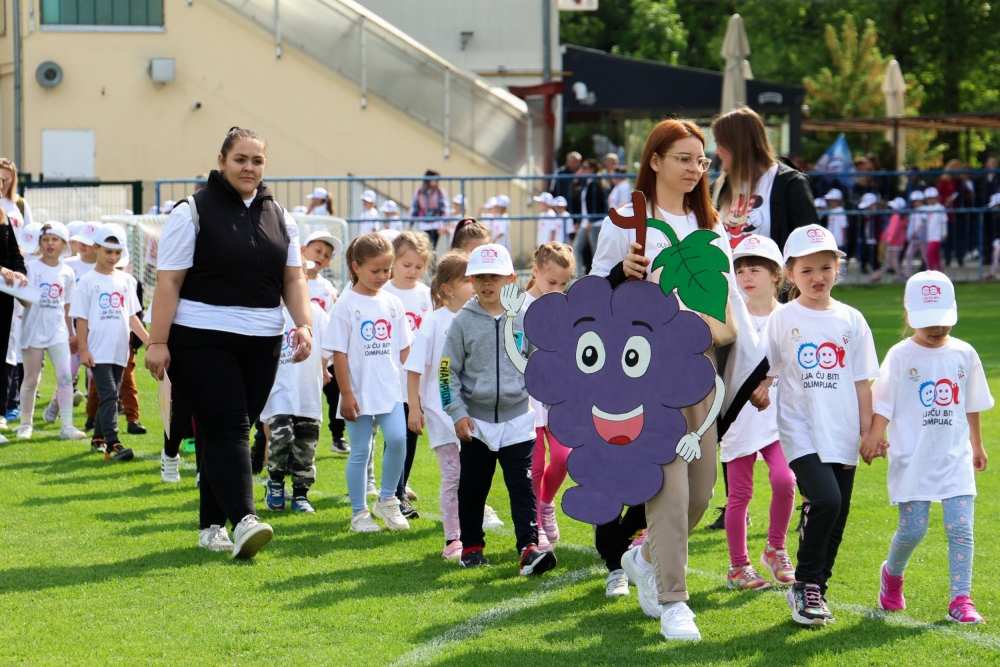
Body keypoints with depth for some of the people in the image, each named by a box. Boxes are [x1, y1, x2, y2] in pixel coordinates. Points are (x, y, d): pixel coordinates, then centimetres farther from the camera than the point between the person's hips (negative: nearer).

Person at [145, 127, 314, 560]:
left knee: (234, 431, 7)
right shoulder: (193, 212, -3)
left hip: (261, 343, 5)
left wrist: (304, 324, -3)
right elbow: (168, 281, -7)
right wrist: (158, 342, -13)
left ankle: (212, 525, 14)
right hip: (201, 340, -5)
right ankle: (243, 520, -24)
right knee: (225, 427, -14)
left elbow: (293, 278, 13)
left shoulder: (279, 217, 14)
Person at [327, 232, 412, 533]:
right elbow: (339, 353, -7)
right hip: (359, 391, -3)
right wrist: (346, 394, -10)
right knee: (360, 451, 3)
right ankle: (359, 513, 15)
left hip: (390, 390, 3)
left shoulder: (392, 303, 7)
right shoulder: (346, 305, -6)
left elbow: (404, 347, 12)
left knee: (397, 439, -13)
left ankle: (387, 500, 7)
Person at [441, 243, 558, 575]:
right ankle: (471, 546, 23)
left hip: (517, 419, 0)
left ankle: (529, 547, -12)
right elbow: (448, 371, 0)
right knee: (472, 487, 10)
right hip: (475, 421, 0)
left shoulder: (525, 318, 2)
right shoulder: (463, 321, -1)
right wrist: (457, 412, -6)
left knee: (522, 485, -7)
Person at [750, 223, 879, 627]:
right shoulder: (781, 320, 2)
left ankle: (815, 592, 21)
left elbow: (861, 381, 11)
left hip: (842, 433, 3)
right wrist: (760, 393, -15)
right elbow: (766, 371, 6)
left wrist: (868, 429, 7)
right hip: (801, 430, -3)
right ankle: (804, 586, -6)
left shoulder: (851, 321, 9)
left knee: (837, 517, 5)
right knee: (825, 499, -22)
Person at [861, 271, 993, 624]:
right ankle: (892, 574, 28)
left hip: (955, 458, 3)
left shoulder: (964, 354, 6)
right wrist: (874, 435, -20)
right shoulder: (900, 355, -3)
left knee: (961, 527, -7)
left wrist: (977, 444, 23)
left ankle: (961, 599, -2)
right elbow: (883, 402, -7)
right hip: (913, 458, -2)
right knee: (912, 528, -2)